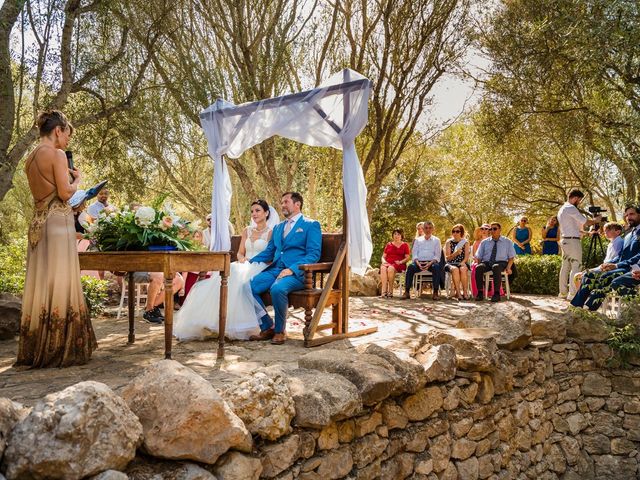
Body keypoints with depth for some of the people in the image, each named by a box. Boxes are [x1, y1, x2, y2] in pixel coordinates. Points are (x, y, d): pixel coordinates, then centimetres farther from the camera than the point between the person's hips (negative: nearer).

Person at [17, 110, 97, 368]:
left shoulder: (31, 158, 16)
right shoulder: (56, 154, -9)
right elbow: (65, 193, -14)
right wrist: (76, 179, 4)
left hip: (38, 223, 8)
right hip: (57, 222, -8)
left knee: (40, 284, 11)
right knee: (59, 284, -6)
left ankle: (35, 348, 16)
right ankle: (59, 349, -3)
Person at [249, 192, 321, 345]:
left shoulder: (311, 225, 3)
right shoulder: (278, 227, 25)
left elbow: (314, 254, -7)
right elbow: (269, 252, 23)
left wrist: (292, 269, -20)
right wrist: (250, 263, 6)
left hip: (297, 272, -6)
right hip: (275, 269, 6)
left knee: (277, 289, -35)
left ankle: (280, 331, -12)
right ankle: (267, 328, -5)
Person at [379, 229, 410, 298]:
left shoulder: (405, 245, 14)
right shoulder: (389, 244, 23)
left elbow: (408, 257, 5)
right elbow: (383, 256, 19)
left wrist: (401, 262, -13)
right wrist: (384, 261, -4)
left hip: (399, 265, -3)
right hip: (387, 263, 3)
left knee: (391, 268, -38)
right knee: (383, 268, -34)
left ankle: (390, 290, -30)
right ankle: (384, 290, -43)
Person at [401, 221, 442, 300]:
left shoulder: (436, 240, 16)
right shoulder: (418, 240, 20)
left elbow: (437, 255, 5)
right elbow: (414, 254, 10)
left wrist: (429, 264, -14)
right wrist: (418, 263, -12)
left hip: (431, 262, -1)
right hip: (419, 262, 1)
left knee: (436, 267, -35)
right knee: (411, 266, -31)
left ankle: (435, 292, -33)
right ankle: (406, 292, -32)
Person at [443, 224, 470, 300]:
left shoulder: (465, 242, 12)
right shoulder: (449, 242, 10)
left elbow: (466, 256, 3)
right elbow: (447, 258, 3)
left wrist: (463, 263, -18)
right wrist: (456, 253, -16)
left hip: (462, 263, 1)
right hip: (451, 264, 0)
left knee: (463, 269, -36)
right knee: (455, 269, -36)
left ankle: (465, 291, -28)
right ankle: (458, 292, -34)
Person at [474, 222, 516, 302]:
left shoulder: (507, 242, 16)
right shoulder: (484, 242, 20)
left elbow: (511, 257, 11)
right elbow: (478, 257, 16)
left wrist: (508, 267, -7)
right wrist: (478, 264, -5)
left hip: (500, 263, -2)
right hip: (486, 262, 2)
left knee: (496, 267, -40)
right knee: (478, 268, -34)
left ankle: (496, 294, -38)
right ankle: (480, 293, -30)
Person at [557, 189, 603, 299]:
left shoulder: (561, 209, 18)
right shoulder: (571, 208, -13)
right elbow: (585, 222, -12)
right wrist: (595, 220, 6)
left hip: (564, 240, 10)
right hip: (573, 240, -10)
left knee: (565, 266, 11)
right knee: (576, 266, -7)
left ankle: (563, 292, 13)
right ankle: (572, 293, -9)